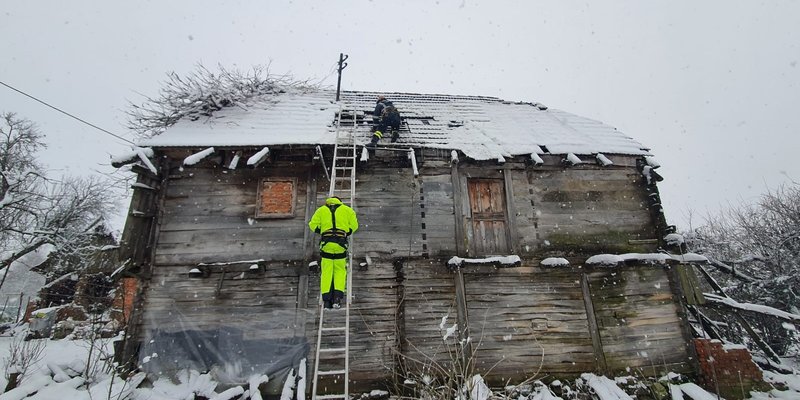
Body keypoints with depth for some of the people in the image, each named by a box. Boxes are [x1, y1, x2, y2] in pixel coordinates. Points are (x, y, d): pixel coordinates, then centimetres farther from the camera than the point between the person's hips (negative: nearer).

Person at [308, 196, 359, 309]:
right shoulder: (347, 210, 14)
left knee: (326, 271, 5)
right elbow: (354, 225, 7)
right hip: (341, 243, 0)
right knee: (340, 270, 9)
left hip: (326, 243, 0)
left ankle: (326, 300, 2)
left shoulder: (321, 210, 15)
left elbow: (313, 225, 8)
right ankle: (337, 297, -2)